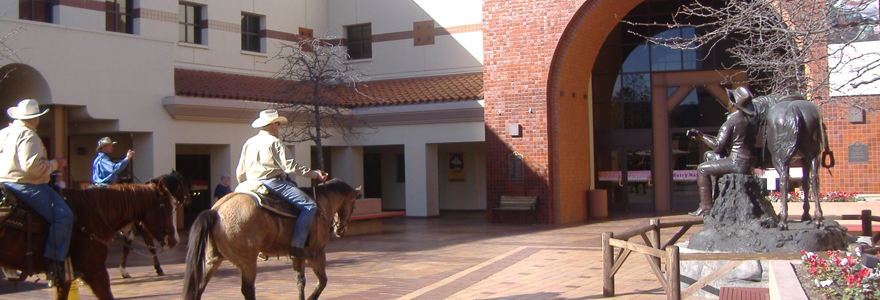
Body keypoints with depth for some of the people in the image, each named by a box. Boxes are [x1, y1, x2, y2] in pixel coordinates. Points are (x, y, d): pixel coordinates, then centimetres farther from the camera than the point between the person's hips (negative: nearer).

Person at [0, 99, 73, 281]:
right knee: (63, 216, -16)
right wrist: (54, 164, -11)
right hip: (26, 186, -11)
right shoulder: (28, 135, -15)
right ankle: (54, 263, -22)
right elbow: (32, 166, -25)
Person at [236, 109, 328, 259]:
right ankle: (297, 245, -24)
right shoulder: (274, 142, -5)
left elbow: (240, 173, 19)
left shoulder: (248, 143, 18)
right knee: (309, 206, -13)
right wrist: (313, 174, -10)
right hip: (273, 183, -9)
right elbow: (288, 166, -13)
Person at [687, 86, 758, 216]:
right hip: (749, 163, 9)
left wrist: (702, 137, -2)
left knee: (702, 169, 2)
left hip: (737, 163, -9)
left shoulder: (732, 121, -16)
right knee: (709, 155, 22)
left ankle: (706, 204, 0)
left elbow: (718, 146, -15)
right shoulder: (751, 120, 10)